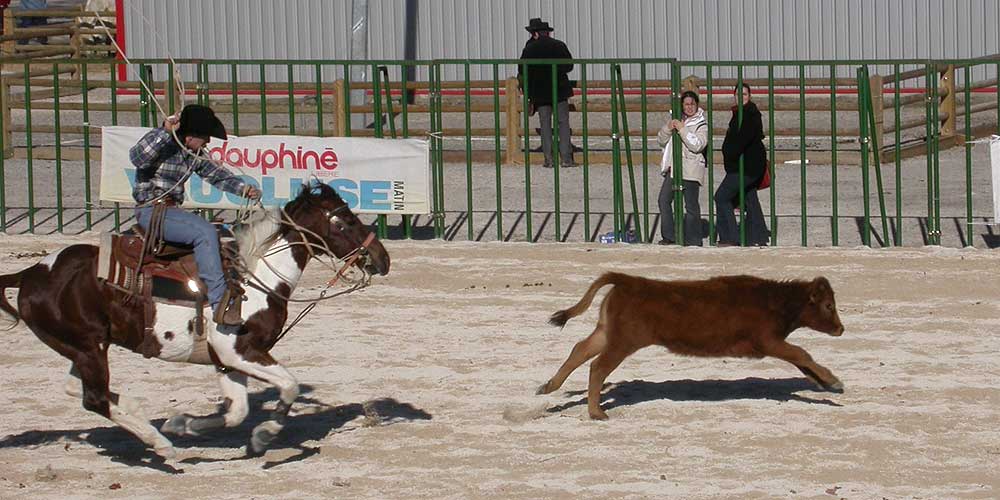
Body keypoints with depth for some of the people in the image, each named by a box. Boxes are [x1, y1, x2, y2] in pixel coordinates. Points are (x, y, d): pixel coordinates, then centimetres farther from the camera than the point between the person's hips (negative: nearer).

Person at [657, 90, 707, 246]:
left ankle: (693, 239, 3)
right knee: (664, 199, 3)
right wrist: (668, 128, -6)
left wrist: (682, 129, -18)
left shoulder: (701, 124, -2)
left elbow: (697, 145, -16)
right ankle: (669, 236, 11)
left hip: (690, 170, -6)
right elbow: (661, 140, 13)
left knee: (691, 204, -5)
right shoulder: (676, 120, 16)